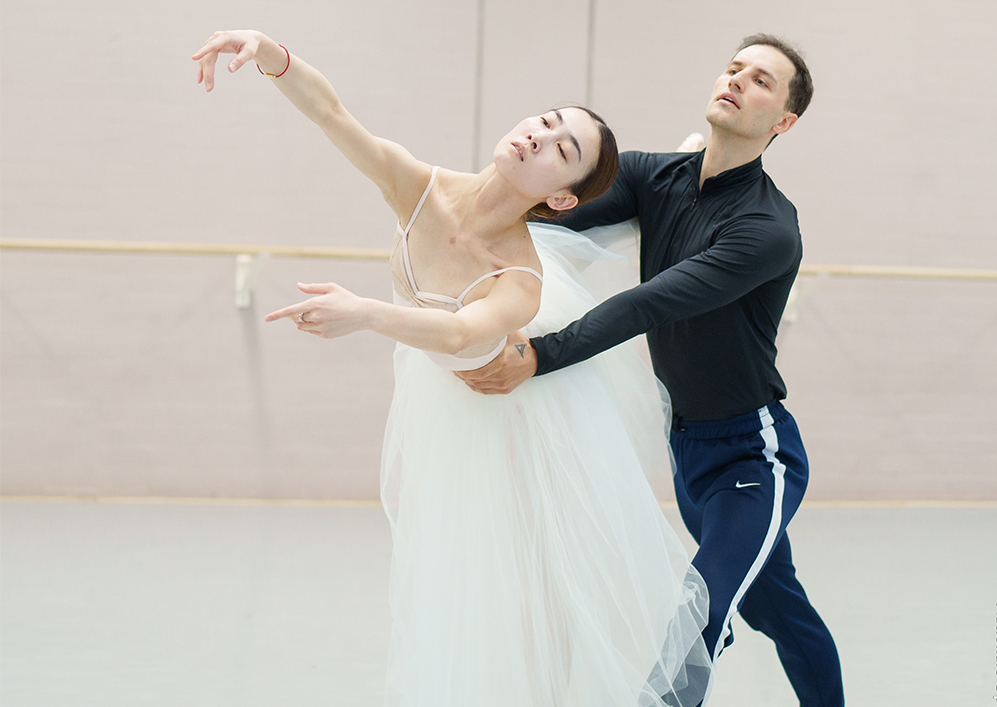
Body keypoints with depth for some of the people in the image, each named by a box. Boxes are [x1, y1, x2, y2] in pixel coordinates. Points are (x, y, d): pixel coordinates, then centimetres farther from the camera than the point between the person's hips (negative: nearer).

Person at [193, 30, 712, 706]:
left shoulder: (521, 283, -37)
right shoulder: (423, 190, -24)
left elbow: (460, 333, -58)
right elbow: (331, 110, -32)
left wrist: (366, 313, -75)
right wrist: (269, 52, -51)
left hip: (503, 416, -4)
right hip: (436, 415, 4)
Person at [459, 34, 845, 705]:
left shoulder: (769, 228, -23)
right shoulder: (653, 177, -1)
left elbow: (649, 307, -34)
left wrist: (539, 357, -45)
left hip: (753, 455, -7)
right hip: (686, 443, 7)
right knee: (777, 608, 24)